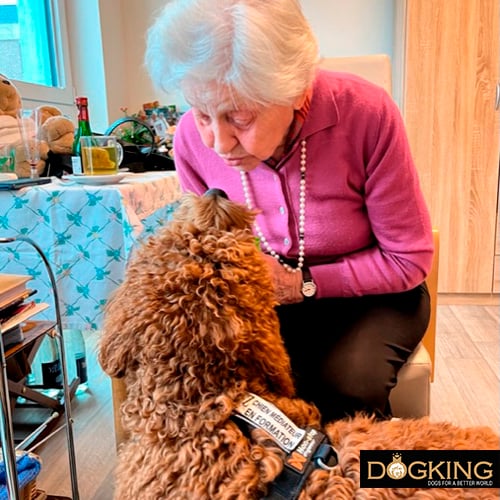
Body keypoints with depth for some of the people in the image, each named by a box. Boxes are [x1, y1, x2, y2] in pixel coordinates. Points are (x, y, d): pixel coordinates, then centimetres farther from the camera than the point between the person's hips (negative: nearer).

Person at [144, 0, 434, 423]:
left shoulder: (366, 113, -25)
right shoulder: (194, 137, -15)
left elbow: (408, 260, -14)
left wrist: (303, 283, -22)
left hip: (371, 295, -1)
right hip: (265, 297, 2)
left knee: (347, 384, -29)